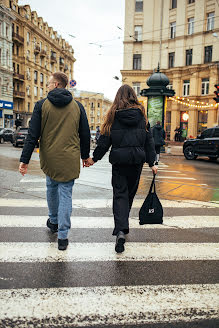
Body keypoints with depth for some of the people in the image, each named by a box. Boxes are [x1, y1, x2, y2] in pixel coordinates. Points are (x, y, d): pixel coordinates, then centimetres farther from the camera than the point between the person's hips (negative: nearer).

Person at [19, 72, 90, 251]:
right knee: (65, 193, 4)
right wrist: (85, 155, 20)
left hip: (49, 158, 0)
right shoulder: (77, 106, 5)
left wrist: (25, 160, -3)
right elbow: (85, 134, 9)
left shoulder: (42, 105, -3)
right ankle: (63, 236, 5)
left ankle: (54, 221, 41)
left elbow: (33, 135, -6)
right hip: (70, 158, 1)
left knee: (52, 187, 22)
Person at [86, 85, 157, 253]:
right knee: (130, 192, 17)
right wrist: (152, 162, 8)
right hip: (137, 159, 3)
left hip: (119, 159, -2)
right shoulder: (141, 114, 4)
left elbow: (105, 140, 0)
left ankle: (121, 230, -14)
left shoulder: (113, 114, -2)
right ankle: (123, 225, 34)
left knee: (120, 193, 1)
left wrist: (94, 158, 11)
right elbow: (149, 140, 4)